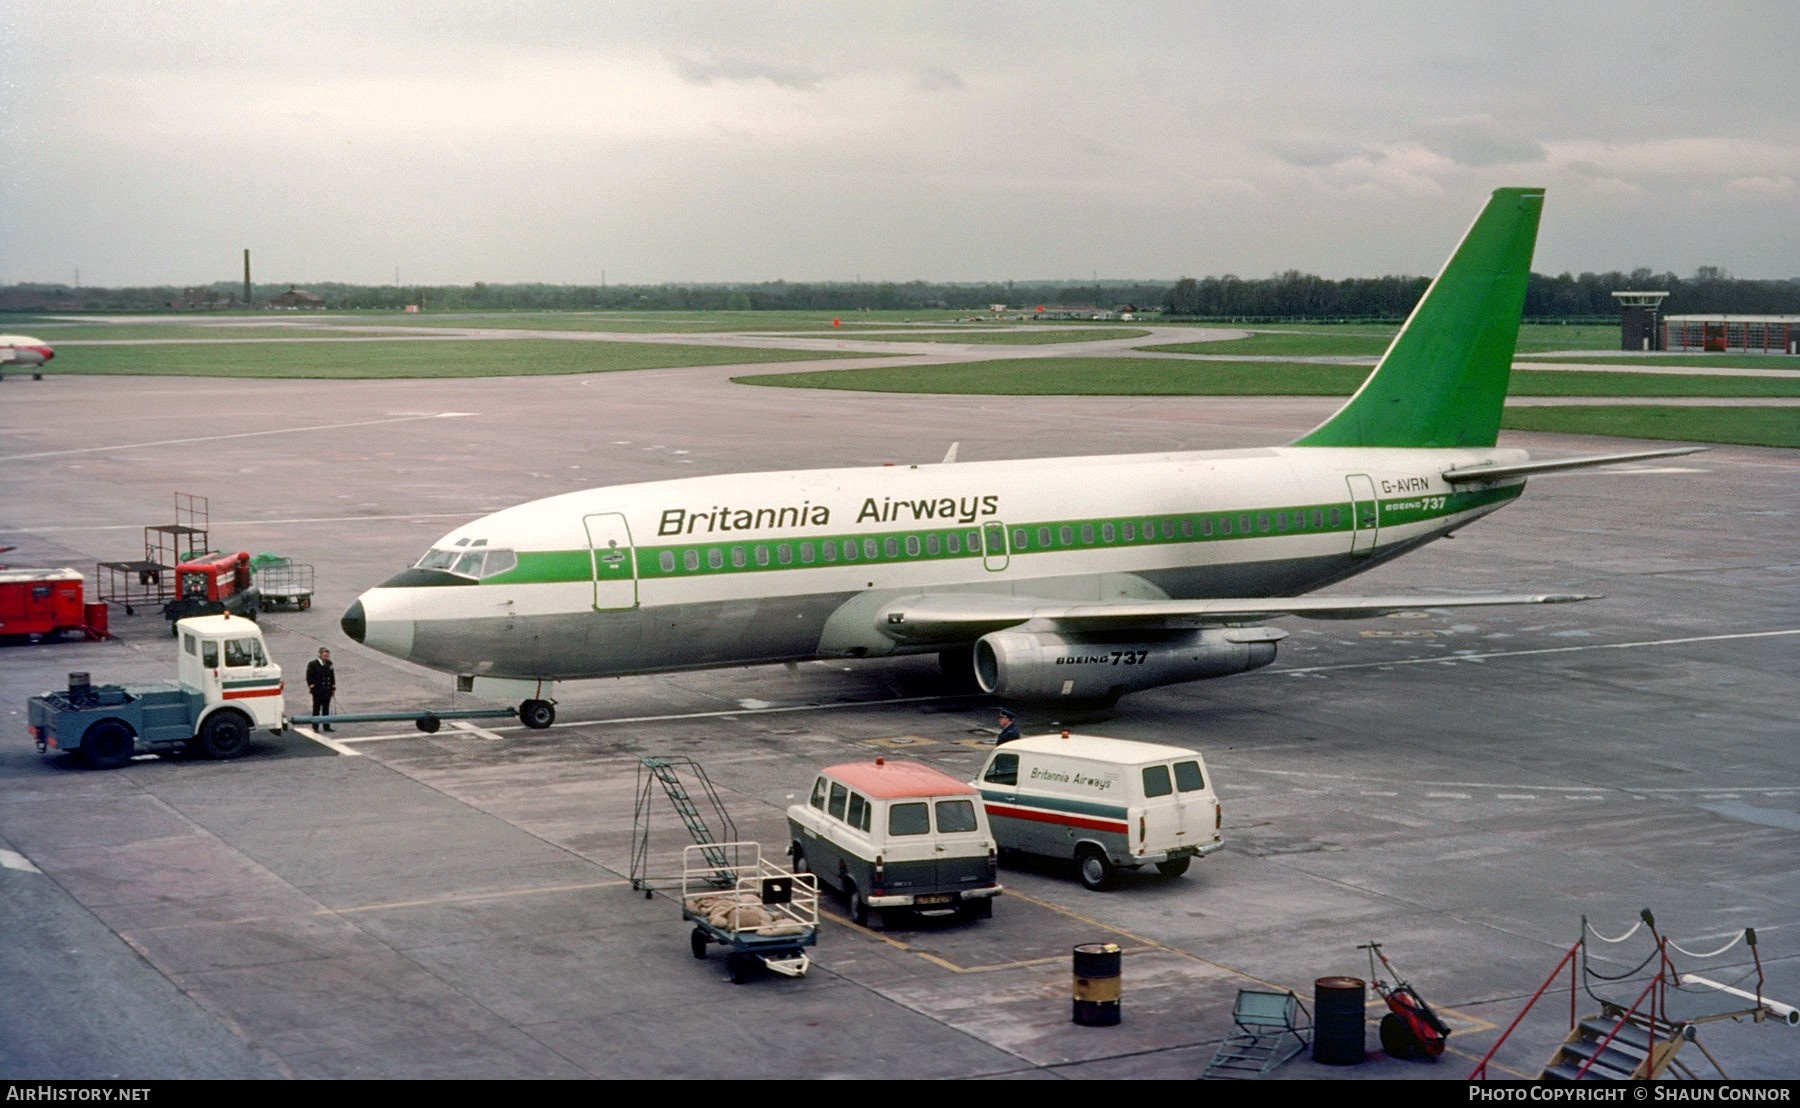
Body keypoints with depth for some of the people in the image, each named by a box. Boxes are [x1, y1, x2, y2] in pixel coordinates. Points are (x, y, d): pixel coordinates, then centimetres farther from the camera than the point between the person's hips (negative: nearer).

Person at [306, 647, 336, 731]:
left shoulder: (329, 664, 8)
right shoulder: (313, 664, -7)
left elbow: (332, 676, 14)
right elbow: (309, 678, -6)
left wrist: (333, 688, 10)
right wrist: (312, 686, -11)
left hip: (327, 691, 5)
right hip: (317, 692, -5)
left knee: (326, 709, 10)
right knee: (316, 710, 1)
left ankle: (326, 726, 17)